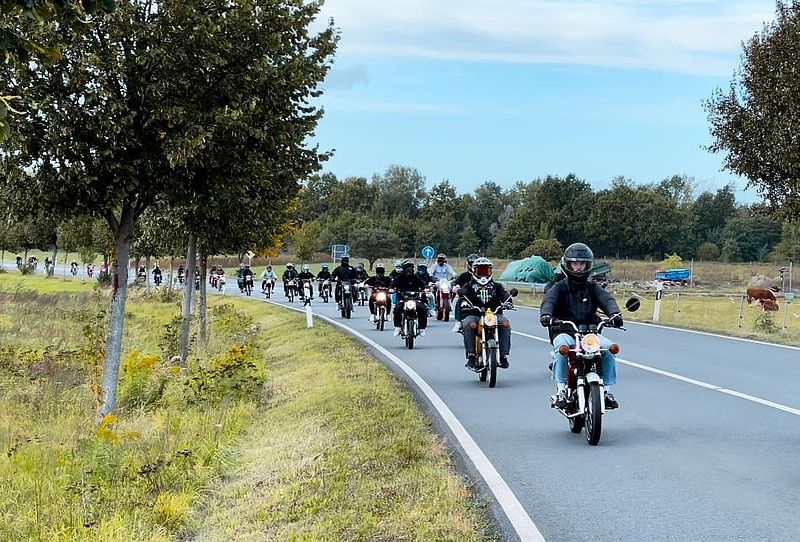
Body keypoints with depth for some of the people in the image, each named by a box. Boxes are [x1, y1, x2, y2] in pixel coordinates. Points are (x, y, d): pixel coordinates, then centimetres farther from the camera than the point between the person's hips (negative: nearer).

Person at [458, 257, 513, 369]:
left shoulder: (496, 286, 22)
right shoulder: (469, 286, 16)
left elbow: (505, 295, 5)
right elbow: (463, 296, -2)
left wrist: (508, 302, -19)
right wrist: (464, 303, -25)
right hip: (474, 314, -1)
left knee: (505, 323, -29)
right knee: (470, 324, -36)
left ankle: (503, 355, -24)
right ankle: (471, 355, -30)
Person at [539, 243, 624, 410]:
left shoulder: (592, 287, 15)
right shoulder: (559, 287, 9)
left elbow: (606, 299, -4)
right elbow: (549, 300, -11)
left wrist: (615, 313, -27)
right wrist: (545, 314, -36)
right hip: (564, 331, -2)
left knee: (608, 348, -24)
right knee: (562, 346, -36)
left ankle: (607, 390, -12)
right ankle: (561, 389, -27)